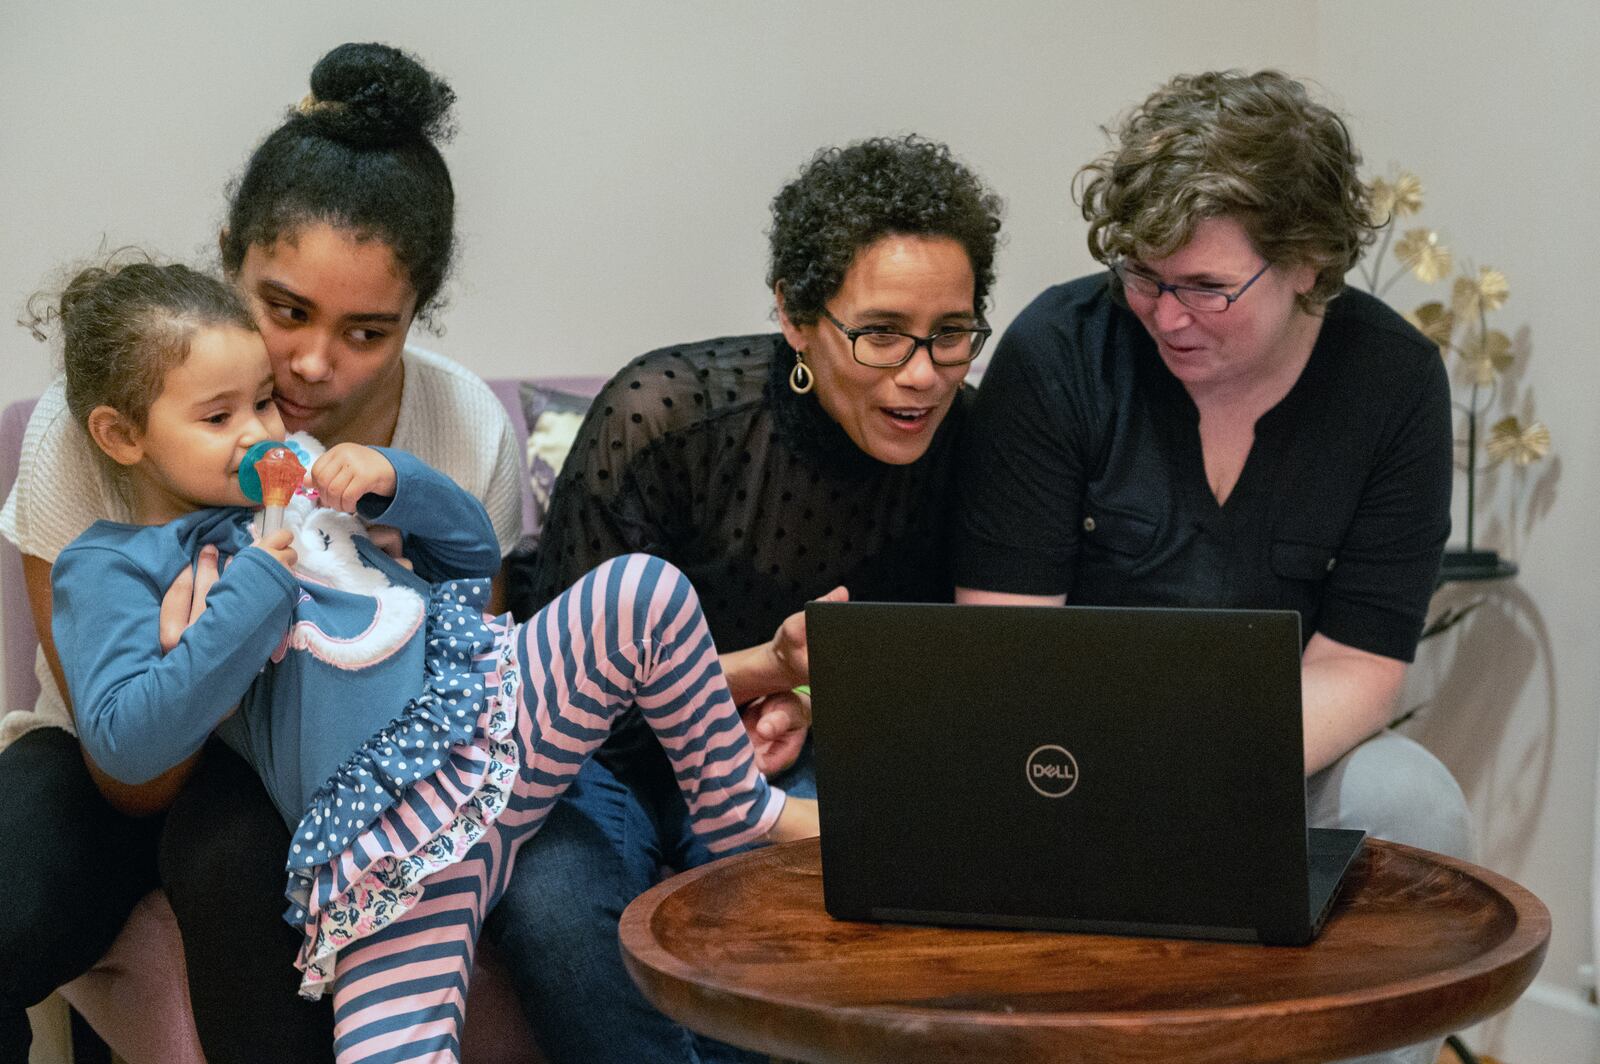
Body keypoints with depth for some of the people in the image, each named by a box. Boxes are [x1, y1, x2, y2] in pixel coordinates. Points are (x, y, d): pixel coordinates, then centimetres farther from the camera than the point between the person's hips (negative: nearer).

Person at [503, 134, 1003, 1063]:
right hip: (605, 755, -2)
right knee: (554, 898, -35)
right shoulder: (661, 414, -22)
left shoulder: (958, 438, -10)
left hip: (783, 760, 3)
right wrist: (768, 665, -29)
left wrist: (809, 700, -15)